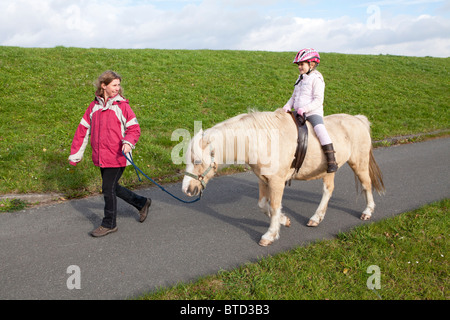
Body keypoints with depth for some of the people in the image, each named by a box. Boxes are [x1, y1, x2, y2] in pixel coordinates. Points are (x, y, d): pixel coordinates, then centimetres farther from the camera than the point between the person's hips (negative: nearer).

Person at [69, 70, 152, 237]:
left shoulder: (122, 106, -6)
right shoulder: (94, 106, 8)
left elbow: (134, 128, -6)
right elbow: (83, 130, 11)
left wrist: (128, 142, -27)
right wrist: (75, 154, 12)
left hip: (117, 157, -6)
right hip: (100, 157, 6)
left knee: (108, 189, 0)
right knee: (113, 188, 15)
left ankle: (109, 224, 19)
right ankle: (142, 203, 35)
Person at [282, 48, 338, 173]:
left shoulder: (316, 79, -5)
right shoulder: (300, 79, 19)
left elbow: (318, 100, -13)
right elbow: (294, 97, 23)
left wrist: (305, 109, -24)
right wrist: (288, 106, 3)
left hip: (313, 112, -8)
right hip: (299, 113, 8)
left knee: (320, 130, -28)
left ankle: (331, 161, -28)